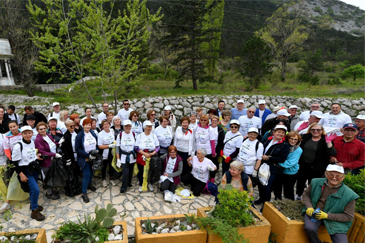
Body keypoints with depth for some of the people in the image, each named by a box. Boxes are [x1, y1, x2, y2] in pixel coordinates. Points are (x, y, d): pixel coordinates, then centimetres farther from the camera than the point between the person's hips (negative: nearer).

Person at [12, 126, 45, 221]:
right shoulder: (18, 146, -19)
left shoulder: (32, 142, 0)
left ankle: (33, 204, 40)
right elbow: (15, 161, -14)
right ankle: (34, 211, 5)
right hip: (25, 171, -6)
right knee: (36, 189, -11)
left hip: (34, 168, 6)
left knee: (33, 188, 19)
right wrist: (21, 175, -14)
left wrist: (36, 156, 4)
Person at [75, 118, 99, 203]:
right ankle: (84, 193, 7)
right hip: (85, 159, -5)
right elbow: (77, 149, -14)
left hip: (93, 158, 5)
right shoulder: (79, 136, -12)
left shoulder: (93, 133, 3)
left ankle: (89, 184, 44)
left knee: (91, 173, 18)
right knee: (86, 175, -6)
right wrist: (88, 155, -20)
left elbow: (97, 144, 12)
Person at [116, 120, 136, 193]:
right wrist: (118, 159, -5)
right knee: (125, 172, -6)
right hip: (124, 157, -2)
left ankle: (129, 183, 36)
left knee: (130, 171, 13)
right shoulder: (120, 135, -5)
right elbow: (118, 147, -2)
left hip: (132, 157, 2)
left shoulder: (134, 134, -2)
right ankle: (123, 187, 10)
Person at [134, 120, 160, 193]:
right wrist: (144, 153, -18)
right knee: (141, 172, 8)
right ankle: (141, 185, 30)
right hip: (141, 157, -1)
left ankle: (149, 183, 33)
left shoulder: (154, 136, 1)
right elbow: (136, 147, -7)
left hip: (152, 157, 1)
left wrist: (153, 153, -16)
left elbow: (158, 146, 2)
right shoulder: (140, 136, -3)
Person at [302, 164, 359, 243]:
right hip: (314, 212, 1)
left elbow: (348, 216, -7)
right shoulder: (316, 183, -5)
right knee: (309, 228, -28)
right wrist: (309, 207, -9)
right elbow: (306, 194, 10)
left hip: (334, 220, 0)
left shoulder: (349, 195, -12)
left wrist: (327, 215, -19)